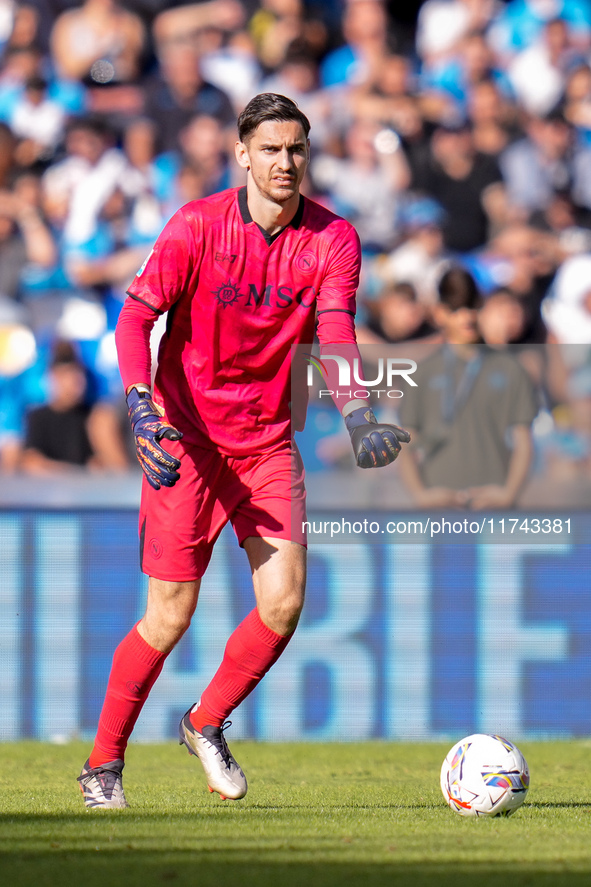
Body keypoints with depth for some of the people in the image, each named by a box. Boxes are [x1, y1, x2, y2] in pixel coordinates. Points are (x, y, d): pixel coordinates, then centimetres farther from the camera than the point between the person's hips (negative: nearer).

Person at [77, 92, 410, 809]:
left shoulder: (333, 239, -3)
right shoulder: (196, 226, -11)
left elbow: (335, 336, -12)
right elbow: (137, 315, -16)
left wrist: (360, 421, -30)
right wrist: (140, 404, -33)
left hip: (269, 440, 4)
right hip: (186, 435, -4)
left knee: (283, 603, -7)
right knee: (170, 616, -6)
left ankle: (206, 725, 20)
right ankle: (103, 764, 12)